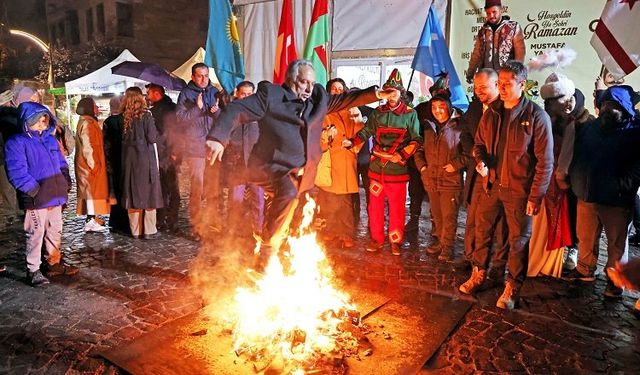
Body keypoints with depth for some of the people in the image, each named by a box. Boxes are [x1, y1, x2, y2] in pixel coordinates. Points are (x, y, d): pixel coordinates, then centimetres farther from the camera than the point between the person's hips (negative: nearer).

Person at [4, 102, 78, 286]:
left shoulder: (50, 139, 14)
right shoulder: (16, 143, -8)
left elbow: (61, 164, 19)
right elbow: (17, 172, -15)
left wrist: (65, 184, 5)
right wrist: (34, 190, -20)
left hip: (55, 195, 7)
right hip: (36, 199, -7)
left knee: (55, 231, 16)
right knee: (36, 233, 0)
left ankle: (54, 263, 31)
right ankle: (33, 270, 13)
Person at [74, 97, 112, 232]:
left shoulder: (90, 122, 17)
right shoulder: (86, 123, -15)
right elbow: (87, 147, -19)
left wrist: (97, 163, 19)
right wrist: (93, 164, -19)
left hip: (93, 164, 10)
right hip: (90, 165, -10)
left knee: (92, 190, 13)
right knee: (91, 190, -8)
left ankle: (92, 218, 21)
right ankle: (91, 221, -6)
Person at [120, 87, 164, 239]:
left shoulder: (124, 117, 3)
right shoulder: (145, 115, -8)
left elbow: (123, 139, 9)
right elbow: (152, 138, -11)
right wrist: (157, 135, 8)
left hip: (129, 161, 4)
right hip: (146, 159, -4)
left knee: (133, 194, 9)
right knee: (149, 193, 3)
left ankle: (135, 230, 14)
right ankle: (149, 230, 4)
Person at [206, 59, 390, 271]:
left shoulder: (318, 97, 10)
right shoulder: (270, 94, -7)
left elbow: (346, 99, 20)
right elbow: (237, 110, -13)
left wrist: (376, 94, 9)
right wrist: (218, 137, -27)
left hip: (301, 174, 7)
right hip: (272, 167, -7)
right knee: (288, 193, -37)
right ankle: (265, 256, -23)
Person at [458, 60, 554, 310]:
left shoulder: (536, 116, -11)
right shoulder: (491, 113, 4)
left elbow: (545, 160, -11)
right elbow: (479, 143, 15)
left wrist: (536, 195, -13)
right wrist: (480, 161, -8)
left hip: (519, 190, -5)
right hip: (492, 185, 5)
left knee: (518, 240, 7)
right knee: (482, 231, 14)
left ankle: (512, 289, 22)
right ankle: (478, 274, 33)